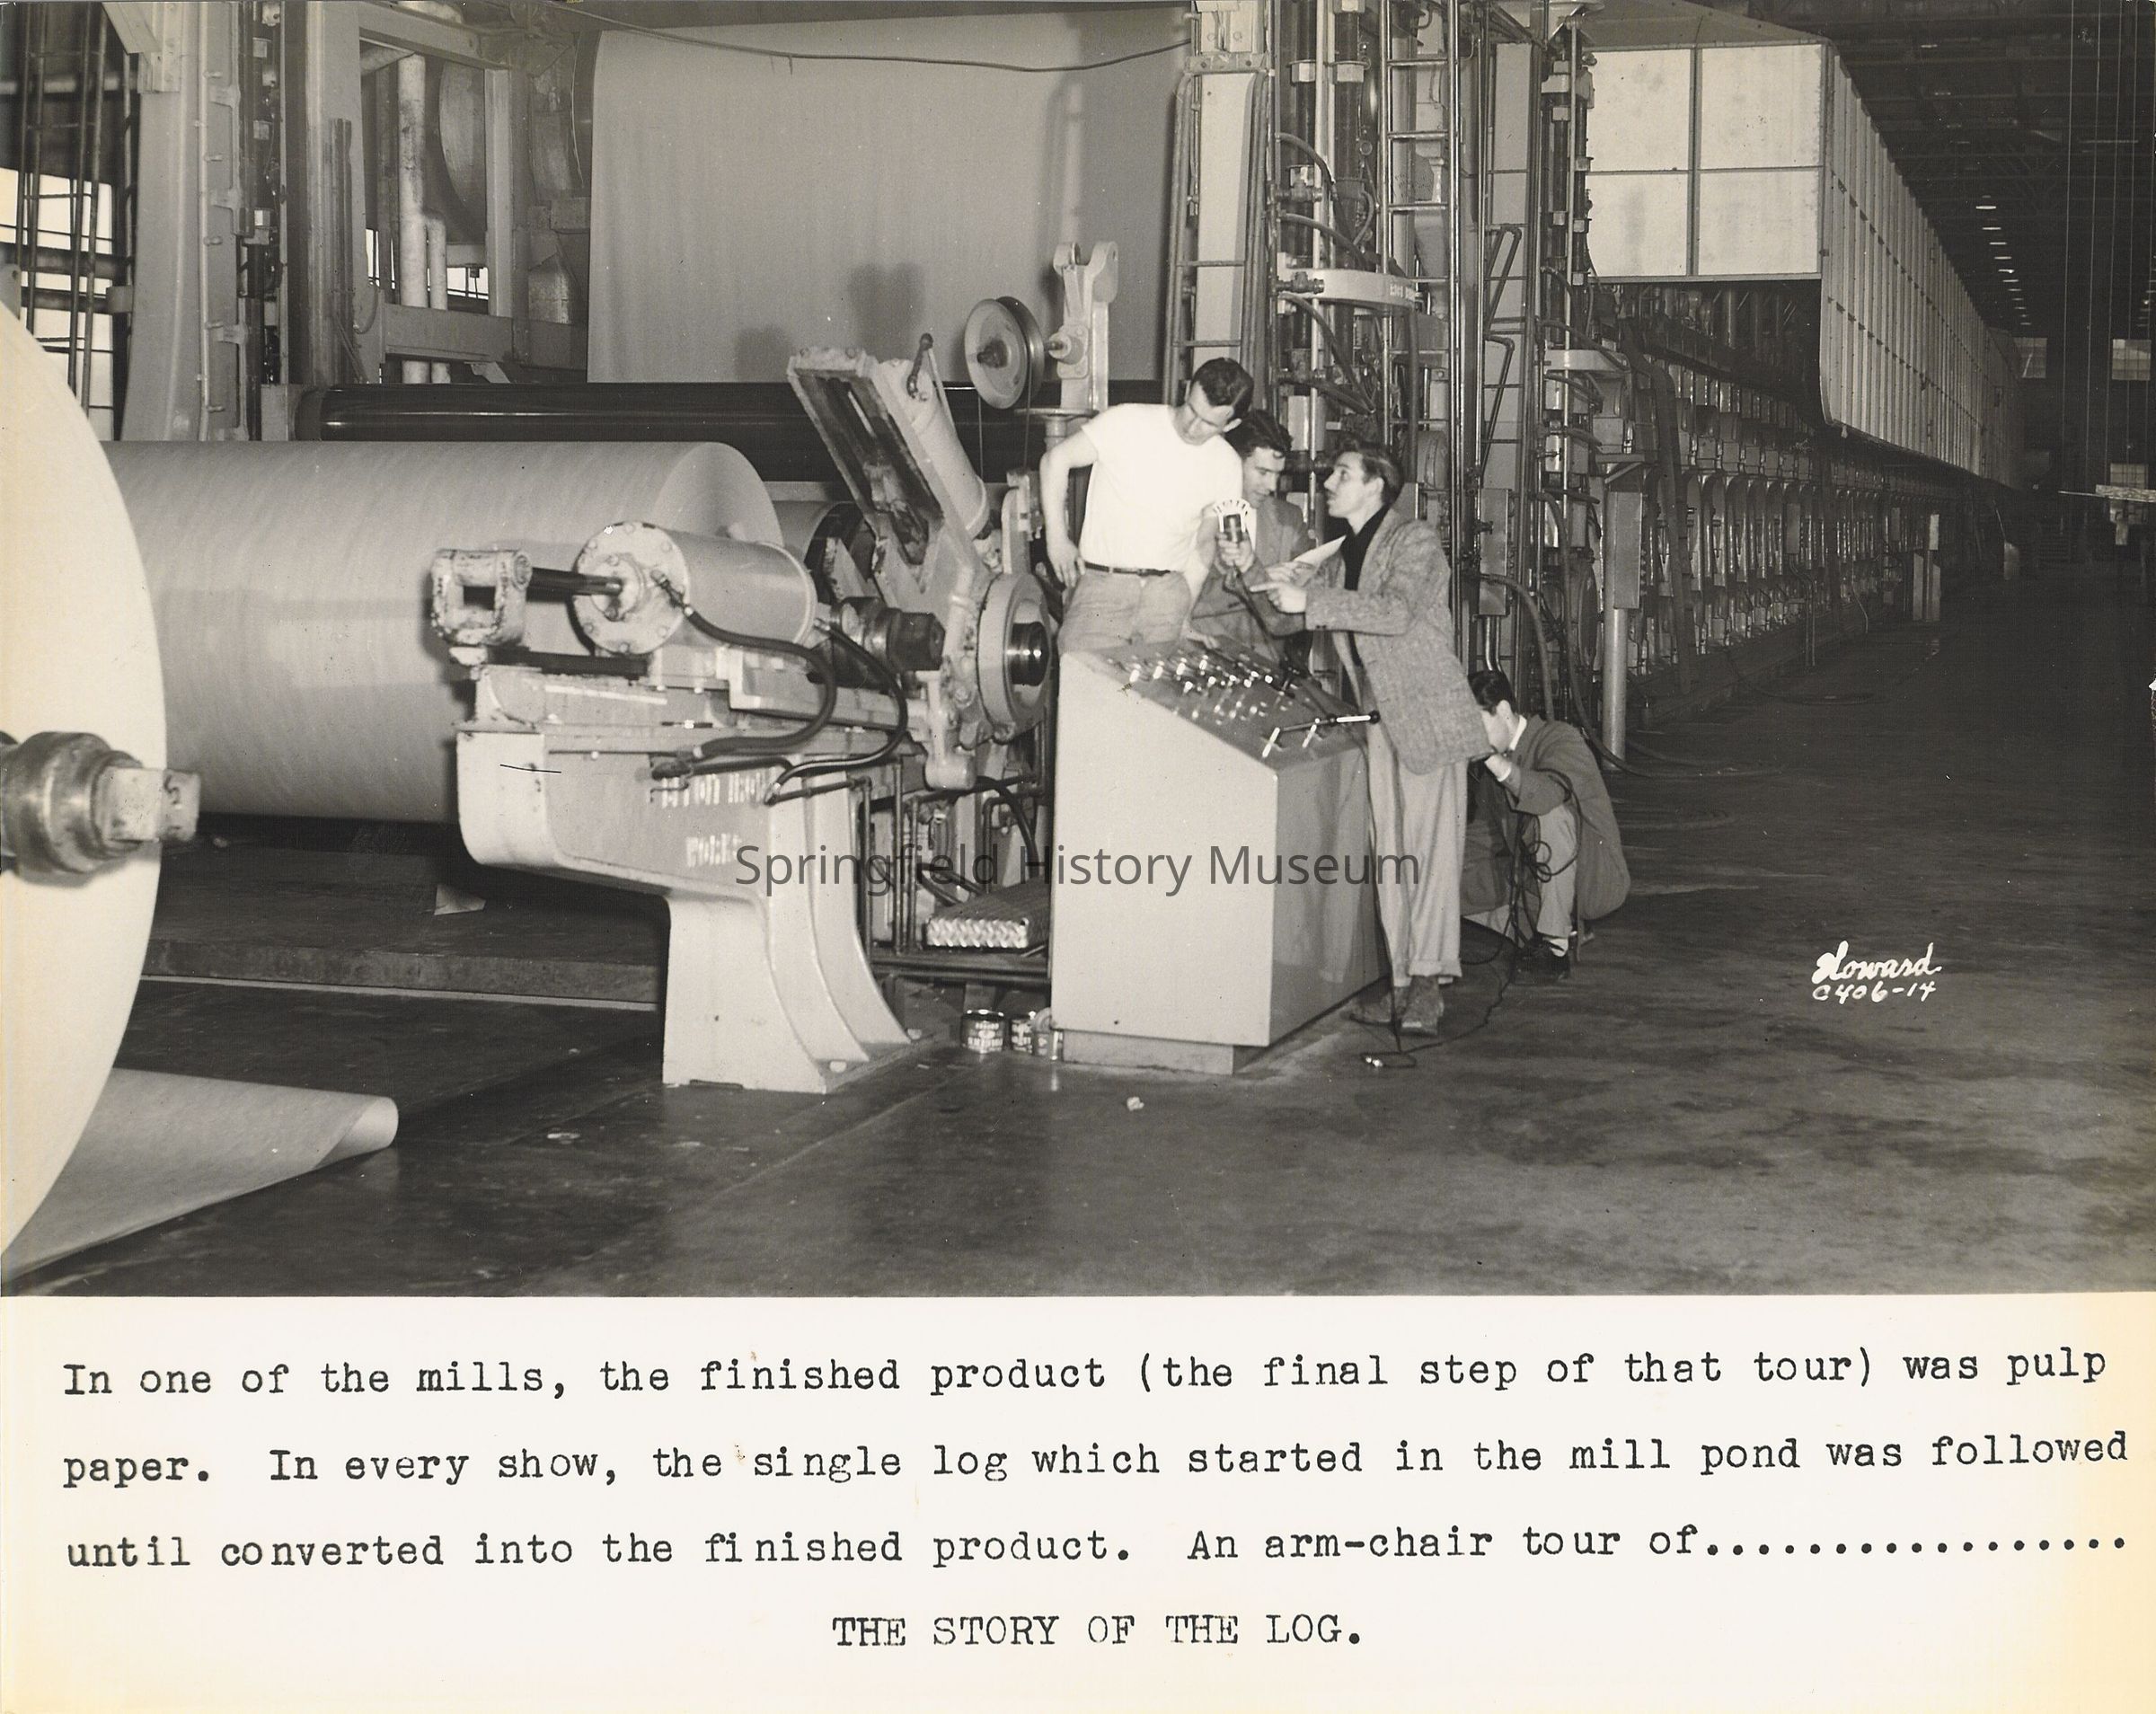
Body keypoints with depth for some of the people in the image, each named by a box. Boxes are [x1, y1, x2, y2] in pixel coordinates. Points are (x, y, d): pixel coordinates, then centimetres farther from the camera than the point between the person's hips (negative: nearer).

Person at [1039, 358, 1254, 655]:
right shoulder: (1126, 423, -4)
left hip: (1168, 588, 3)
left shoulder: (1227, 466, 8)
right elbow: (1056, 459, 3)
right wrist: (1057, 539, -1)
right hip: (1103, 583, -3)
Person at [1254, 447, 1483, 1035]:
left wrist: (1310, 600, -23)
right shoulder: (1342, 556, 17)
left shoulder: (1415, 541, -6)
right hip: (1377, 720, 8)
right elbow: (1289, 617, 18)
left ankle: (1430, 981, -13)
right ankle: (1402, 983, 8)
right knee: (1388, 855, 5)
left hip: (1426, 715, -8)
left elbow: (1397, 611, -23)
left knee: (1428, 849, -11)